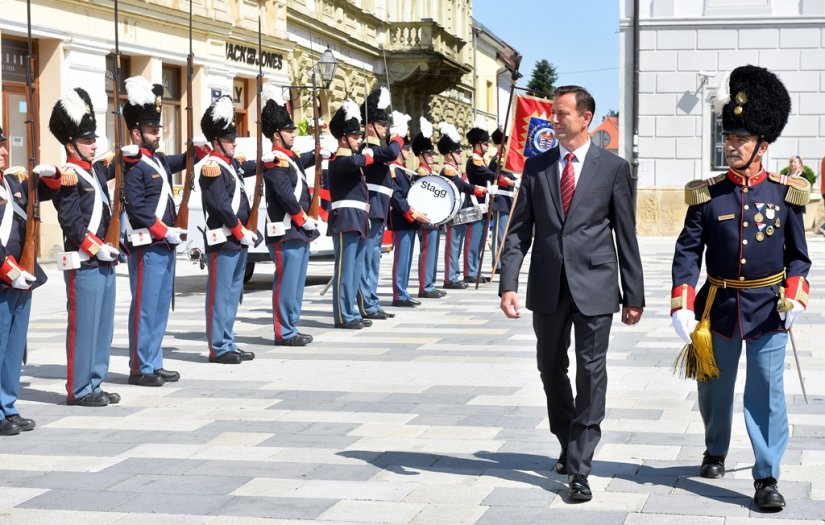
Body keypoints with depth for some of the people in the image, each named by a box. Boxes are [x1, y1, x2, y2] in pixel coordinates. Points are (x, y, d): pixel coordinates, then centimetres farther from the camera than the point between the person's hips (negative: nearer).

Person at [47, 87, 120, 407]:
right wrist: (97, 248, -18)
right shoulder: (68, 177, -11)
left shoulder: (96, 169, 14)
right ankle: (79, 390, 2)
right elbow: (70, 221, -19)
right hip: (83, 264, -9)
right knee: (83, 327, -4)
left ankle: (94, 384, 19)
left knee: (103, 327, 12)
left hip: (105, 262, 9)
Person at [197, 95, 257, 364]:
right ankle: (218, 348, 0)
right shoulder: (211, 167, -13)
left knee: (233, 293, 13)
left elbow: (249, 168, 37)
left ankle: (228, 344, 19)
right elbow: (221, 205, -19)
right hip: (222, 240, -10)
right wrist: (242, 231, -16)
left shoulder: (231, 163, 14)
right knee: (220, 294, -4)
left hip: (239, 240, 10)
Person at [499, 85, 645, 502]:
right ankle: (568, 444, 34)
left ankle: (579, 468, 0)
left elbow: (626, 234, 1)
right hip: (548, 286, 3)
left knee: (591, 373, -4)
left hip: (594, 285, -3)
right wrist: (509, 284, -7)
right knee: (551, 370, 13)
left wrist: (633, 295, 0)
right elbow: (519, 230, 4)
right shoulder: (536, 167, 6)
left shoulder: (612, 168, 0)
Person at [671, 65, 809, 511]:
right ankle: (715, 452, 39)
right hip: (718, 306, 2)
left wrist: (795, 295, -13)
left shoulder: (785, 194, -2)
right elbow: (687, 252, -3)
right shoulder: (707, 194, -2)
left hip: (768, 308, -1)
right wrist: (681, 305, -13)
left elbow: (798, 254, 4)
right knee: (714, 387, 15)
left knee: (767, 391, -3)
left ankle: (766, 478, 2)